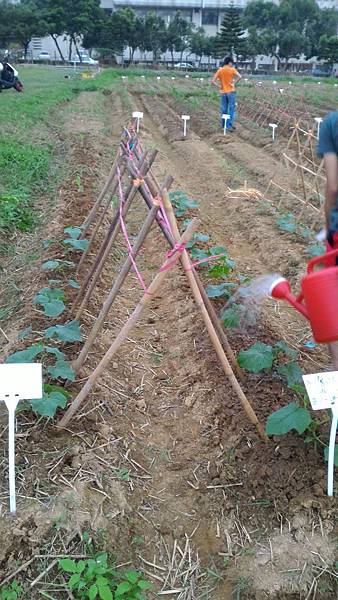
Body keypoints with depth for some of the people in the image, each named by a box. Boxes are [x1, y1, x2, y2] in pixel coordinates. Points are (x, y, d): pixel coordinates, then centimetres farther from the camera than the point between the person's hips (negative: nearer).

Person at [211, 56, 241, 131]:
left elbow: (213, 81, -1)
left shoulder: (219, 70, 4)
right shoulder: (232, 69, -6)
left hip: (223, 93, 4)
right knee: (231, 109, 1)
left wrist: (219, 86, 3)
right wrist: (234, 83, -10)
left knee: (223, 109, 11)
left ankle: (223, 125, 17)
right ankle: (229, 125, -5)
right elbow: (239, 76, -21)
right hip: (231, 92, -4)